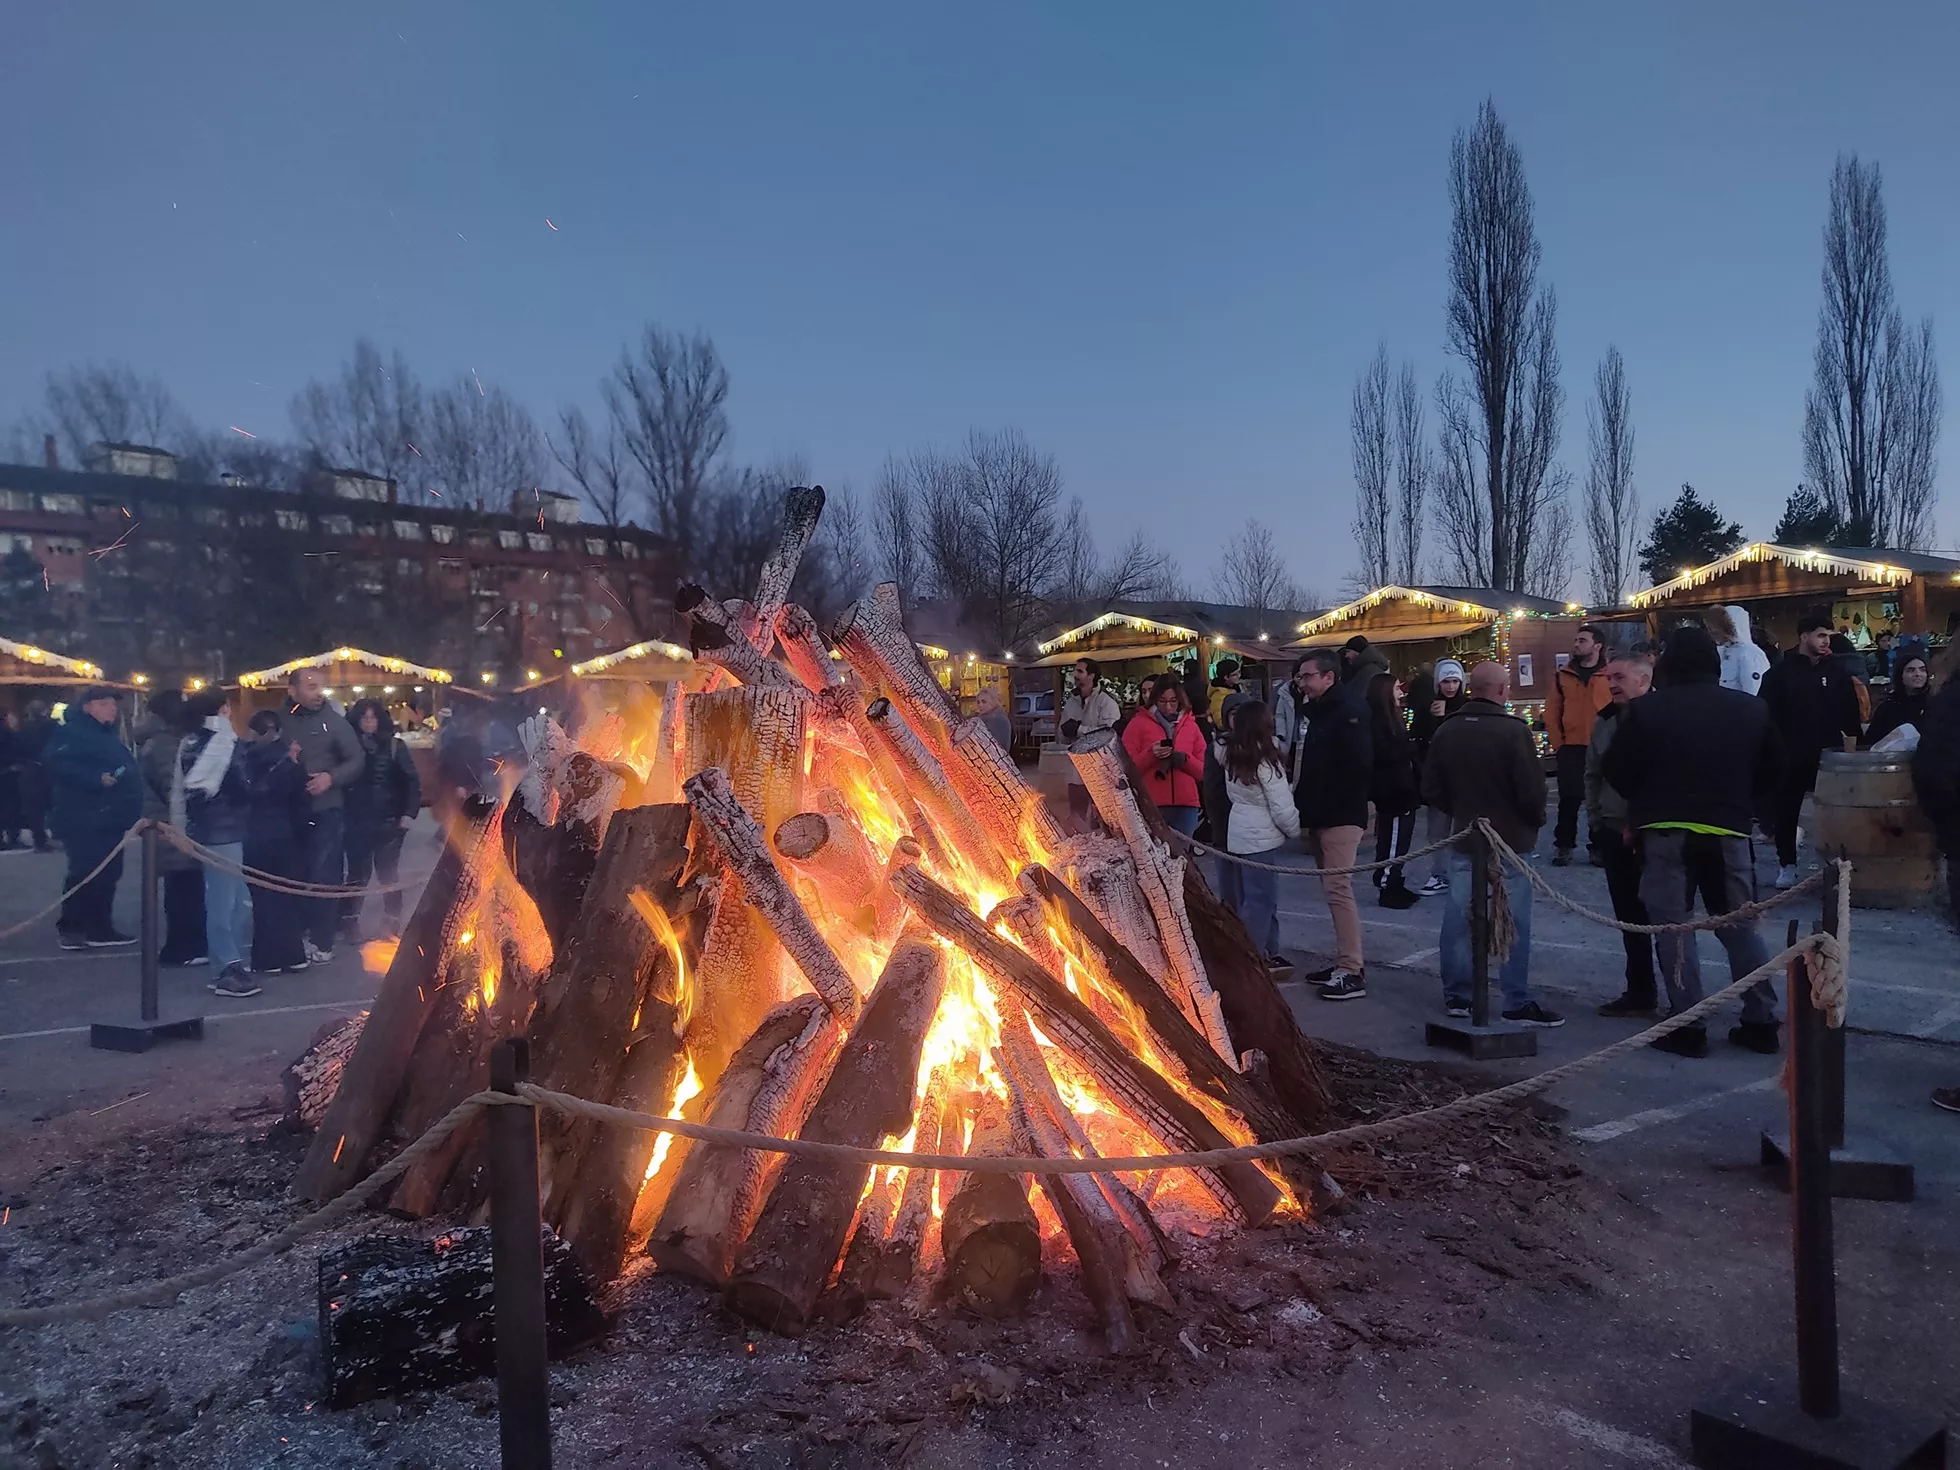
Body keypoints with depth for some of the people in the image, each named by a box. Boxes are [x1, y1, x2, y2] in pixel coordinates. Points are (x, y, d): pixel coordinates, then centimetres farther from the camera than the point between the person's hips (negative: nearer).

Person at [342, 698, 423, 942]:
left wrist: (409, 813, -8)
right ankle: (349, 920, 19)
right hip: (357, 822, 0)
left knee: (388, 873, 9)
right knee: (358, 873, 7)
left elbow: (412, 780, -2)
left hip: (389, 822, 0)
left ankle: (394, 922, 19)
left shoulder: (394, 745, -1)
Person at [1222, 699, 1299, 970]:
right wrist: (1294, 830, 1)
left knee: (1251, 897, 13)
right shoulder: (1265, 762, -17)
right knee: (1260, 900, -2)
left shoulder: (1233, 758, 3)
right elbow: (1282, 807, -13)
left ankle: (1267, 953, 23)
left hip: (1239, 834, 8)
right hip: (1261, 838, -8)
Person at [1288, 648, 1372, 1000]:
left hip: (1341, 817, -9)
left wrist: (1330, 805, -17)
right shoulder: (1313, 711, 15)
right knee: (1333, 888, 13)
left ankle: (1352, 971, -9)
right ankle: (1345, 961, 21)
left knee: (1338, 888, -12)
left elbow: (1359, 766, -21)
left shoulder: (1349, 710, -12)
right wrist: (1305, 807, 10)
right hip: (1319, 817, 9)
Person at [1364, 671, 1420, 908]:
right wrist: (1414, 746, -14)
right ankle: (1388, 890, 1)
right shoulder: (1376, 721, -15)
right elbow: (1384, 754, -23)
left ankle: (1395, 885, 20)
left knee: (1398, 840, 13)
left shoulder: (1391, 718, 16)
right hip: (1391, 791, -10)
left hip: (1401, 789, 10)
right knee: (1393, 841, -6)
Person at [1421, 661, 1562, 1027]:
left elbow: (1431, 790, 4)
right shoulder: (1514, 731, -16)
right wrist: (1536, 820, 3)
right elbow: (1532, 790, -17)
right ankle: (1518, 1004, 4)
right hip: (1510, 839, -5)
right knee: (1514, 924, 0)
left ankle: (1456, 996, 18)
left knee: (1458, 918, 10)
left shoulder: (1446, 731, 1)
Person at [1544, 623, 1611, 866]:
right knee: (1569, 799, 2)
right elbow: (1551, 714, 6)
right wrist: (1558, 745, 0)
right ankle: (1563, 846, 11)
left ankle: (1599, 847, 16)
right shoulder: (1562, 676, 6)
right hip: (1571, 748, 1)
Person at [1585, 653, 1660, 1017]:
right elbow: (1592, 775, 18)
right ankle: (1640, 991, 23)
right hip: (1615, 832, 6)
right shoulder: (1604, 720, 10)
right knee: (1629, 916, 12)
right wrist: (1596, 819, 12)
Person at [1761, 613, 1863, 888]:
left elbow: (1850, 717, 7)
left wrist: (1849, 752, 3)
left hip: (1828, 756, 2)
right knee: (1786, 812, 5)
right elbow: (1768, 718, -4)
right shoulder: (1779, 674, -3)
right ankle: (1787, 865, 17)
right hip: (1790, 757, -2)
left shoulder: (1836, 673, 5)